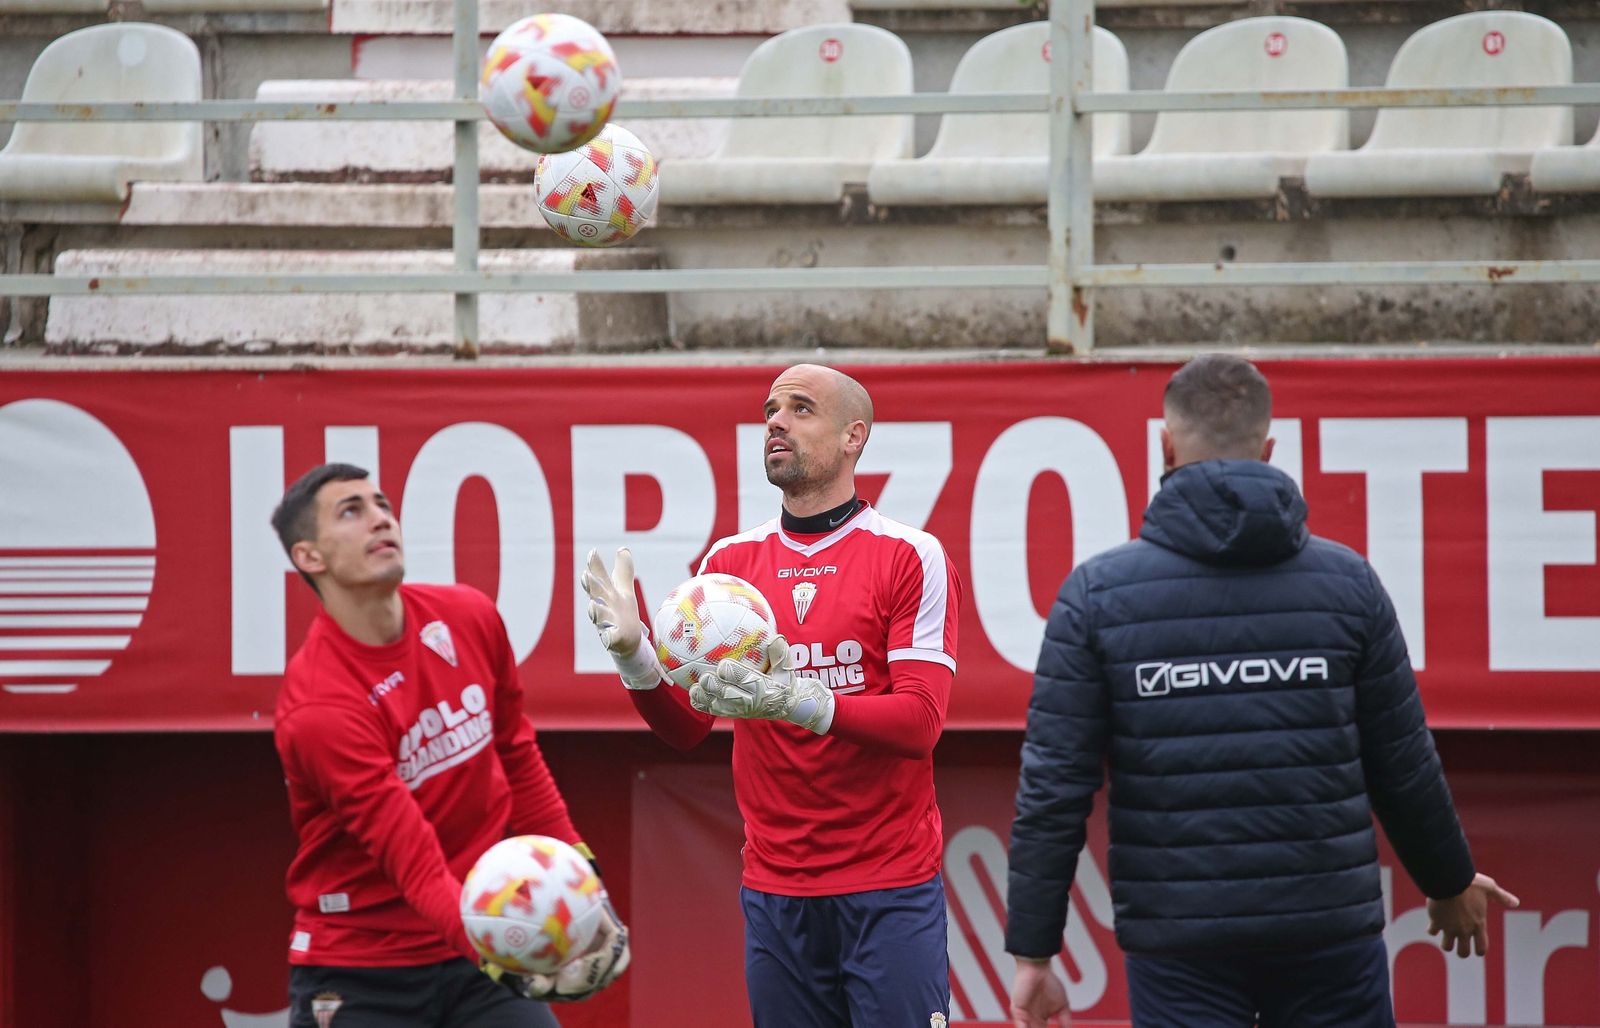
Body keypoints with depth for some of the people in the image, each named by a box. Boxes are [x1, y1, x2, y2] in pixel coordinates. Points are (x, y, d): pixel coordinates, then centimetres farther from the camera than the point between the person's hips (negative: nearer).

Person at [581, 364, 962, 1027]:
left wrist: (798, 702, -27)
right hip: (776, 890, 4)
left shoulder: (911, 558, -3)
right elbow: (686, 727, 6)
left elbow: (919, 722, -12)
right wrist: (633, 654, -13)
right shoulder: (730, 562, 9)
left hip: (890, 884, -3)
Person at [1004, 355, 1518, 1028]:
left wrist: (1032, 952, 1)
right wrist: (1451, 883, 25)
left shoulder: (1098, 593, -2)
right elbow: (1403, 767, 7)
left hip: (1177, 947, -1)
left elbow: (1052, 789, -4)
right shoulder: (1347, 581, 1)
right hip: (1328, 926, 1)